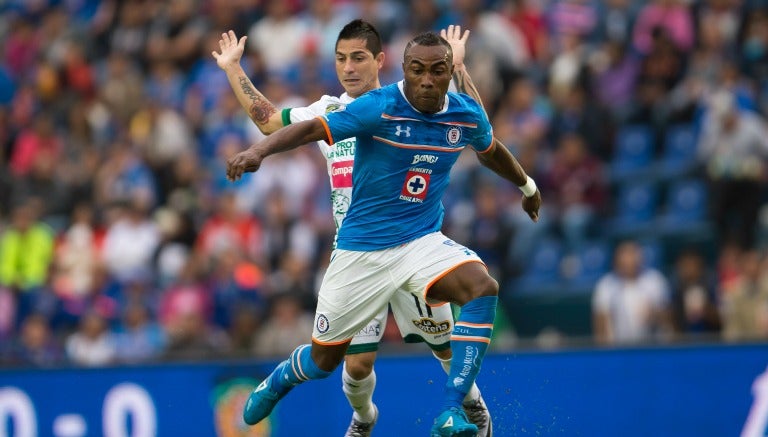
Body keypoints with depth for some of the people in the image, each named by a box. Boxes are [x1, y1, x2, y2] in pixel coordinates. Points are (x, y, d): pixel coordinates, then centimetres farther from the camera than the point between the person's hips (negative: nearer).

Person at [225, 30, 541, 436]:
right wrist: (259, 150, -47)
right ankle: (280, 379, 47)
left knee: (483, 288, -29)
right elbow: (311, 128, -29)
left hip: (423, 241, 3)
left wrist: (527, 186, 38)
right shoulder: (379, 108, -19)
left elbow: (491, 151, 21)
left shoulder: (468, 115, -3)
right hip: (361, 249, -3)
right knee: (323, 360, 8)